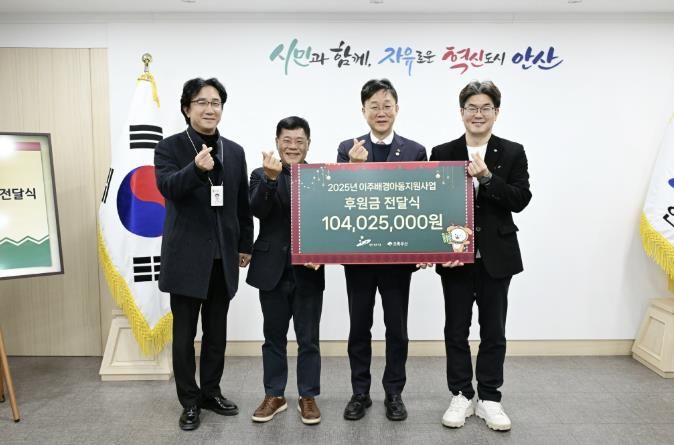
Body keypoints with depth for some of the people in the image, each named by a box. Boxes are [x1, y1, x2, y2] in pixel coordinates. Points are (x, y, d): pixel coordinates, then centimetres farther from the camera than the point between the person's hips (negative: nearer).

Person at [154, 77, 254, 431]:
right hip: (186, 256, -3)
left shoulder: (235, 151, 9)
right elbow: (168, 188, -21)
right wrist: (196, 168, -39)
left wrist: (246, 245, 11)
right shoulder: (169, 147, -3)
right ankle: (189, 401, 20)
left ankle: (211, 391, 29)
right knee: (184, 333, 6)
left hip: (223, 256, 4)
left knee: (217, 330, 13)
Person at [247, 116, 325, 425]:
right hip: (273, 269, 1)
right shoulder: (262, 175, 2)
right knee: (274, 337, 13)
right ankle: (274, 395, 28)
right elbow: (258, 211, -15)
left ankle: (308, 396, 25)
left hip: (309, 270, -1)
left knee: (308, 339, 10)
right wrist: (271, 178, -29)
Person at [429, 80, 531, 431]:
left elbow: (520, 200, -6)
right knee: (456, 329, 9)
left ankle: (489, 398, 24)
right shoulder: (442, 153, 2)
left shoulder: (512, 153, 2)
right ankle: (461, 396, 24)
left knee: (493, 331, 9)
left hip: (496, 256, 0)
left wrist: (487, 178, -20)